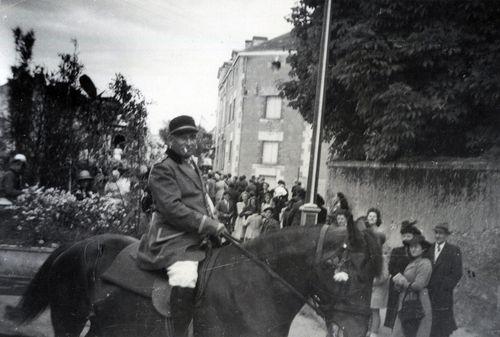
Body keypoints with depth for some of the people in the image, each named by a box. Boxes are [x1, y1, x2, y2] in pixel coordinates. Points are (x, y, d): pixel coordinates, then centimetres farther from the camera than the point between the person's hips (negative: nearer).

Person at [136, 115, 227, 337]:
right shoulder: (162, 170, -6)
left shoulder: (193, 168, 22)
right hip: (173, 239, -9)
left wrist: (214, 225, 11)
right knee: (185, 278, -34)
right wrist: (209, 225, -19)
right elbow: (172, 208, -18)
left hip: (198, 237, 10)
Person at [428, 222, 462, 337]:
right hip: (431, 292, 5)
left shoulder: (454, 251, -5)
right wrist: (427, 285, 0)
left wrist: (444, 287, -13)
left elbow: (457, 274, -8)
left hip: (444, 293, -4)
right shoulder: (430, 249, 10)